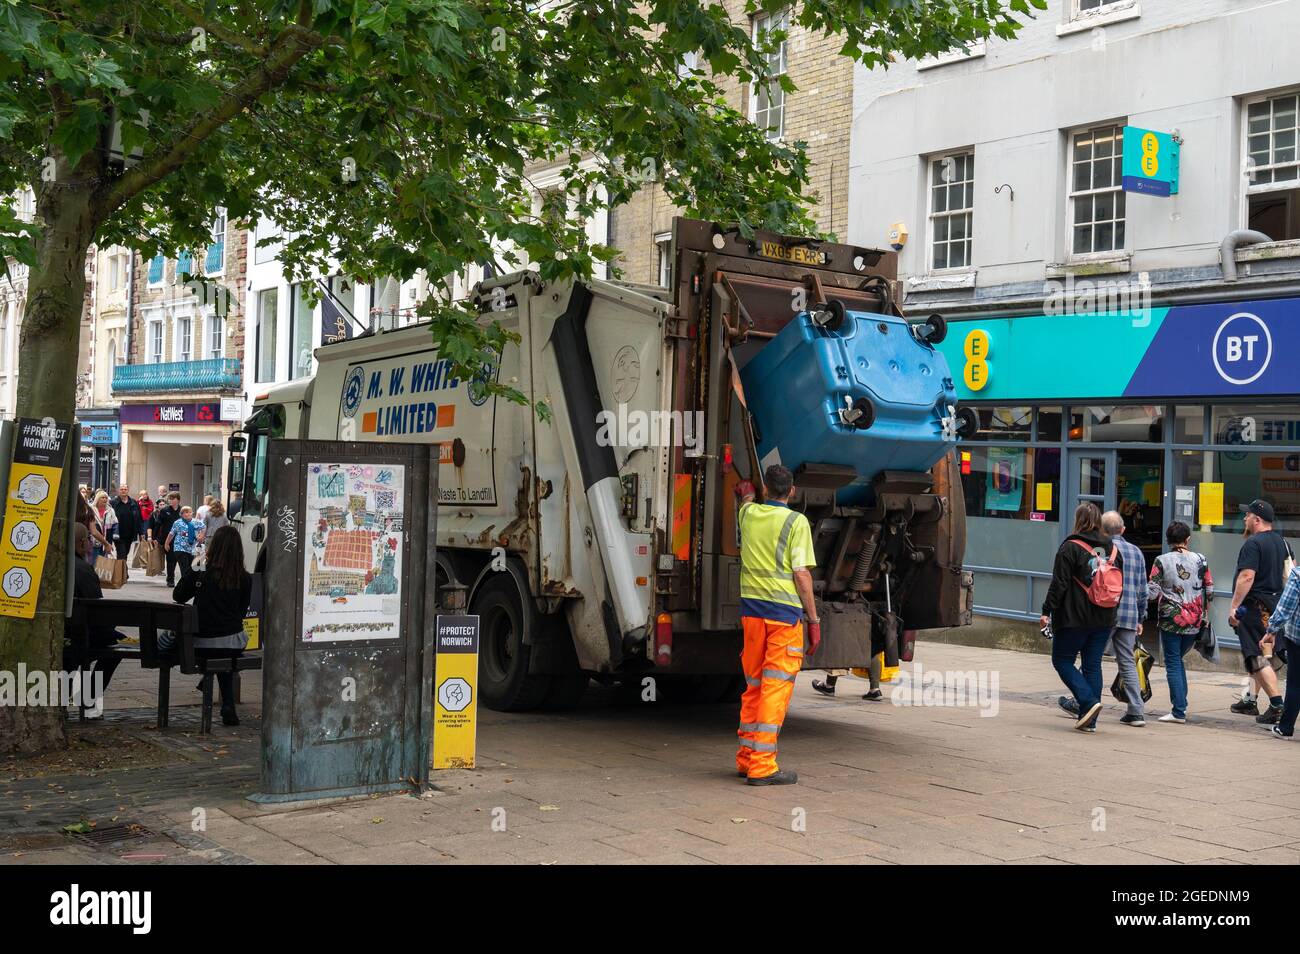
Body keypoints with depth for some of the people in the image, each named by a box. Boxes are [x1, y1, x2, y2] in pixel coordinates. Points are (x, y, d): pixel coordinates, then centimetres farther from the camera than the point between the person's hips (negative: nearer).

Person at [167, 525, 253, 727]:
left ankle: (228, 706, 28)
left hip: (201, 644, -1)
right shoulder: (245, 579, -5)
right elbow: (242, 612, 7)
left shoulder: (199, 573, -9)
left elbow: (178, 596, 8)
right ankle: (228, 706, 22)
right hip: (233, 645, 1)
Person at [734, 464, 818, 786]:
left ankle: (747, 757, 20)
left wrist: (746, 495, 60)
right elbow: (801, 573, -11)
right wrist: (814, 619, -6)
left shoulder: (749, 514, 9)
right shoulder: (797, 521, -7)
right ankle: (762, 765, -6)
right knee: (776, 687, -4)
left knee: (754, 685, 15)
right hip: (784, 609, -6)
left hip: (751, 606, 6)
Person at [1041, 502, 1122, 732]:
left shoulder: (1070, 547, -10)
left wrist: (1047, 610, -8)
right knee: (1093, 665, 10)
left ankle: (1089, 702, -11)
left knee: (1062, 660, 7)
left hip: (1074, 618, -6)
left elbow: (1059, 583, -13)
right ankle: (1089, 720, 10)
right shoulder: (1112, 549, 8)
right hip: (1104, 619, 6)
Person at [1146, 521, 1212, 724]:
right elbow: (1209, 589, 5)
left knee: (1173, 664, 2)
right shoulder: (1200, 560, 1)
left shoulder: (1162, 561, -8)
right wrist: (1204, 613, 17)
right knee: (1178, 660, 20)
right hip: (1194, 622, 4)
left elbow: (1152, 591, -10)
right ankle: (1180, 703, 18)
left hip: (1171, 620, -4)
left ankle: (1178, 711, -2)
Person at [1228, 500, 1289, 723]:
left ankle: (1277, 705, -16)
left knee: (1257, 657, -9)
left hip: (1255, 605, -9)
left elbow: (1247, 577, -24)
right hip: (1275, 602, 9)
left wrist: (1234, 606, -23)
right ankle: (1250, 700, 26)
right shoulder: (1281, 541, 13)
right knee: (1256, 653, 18)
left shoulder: (1253, 544, -16)